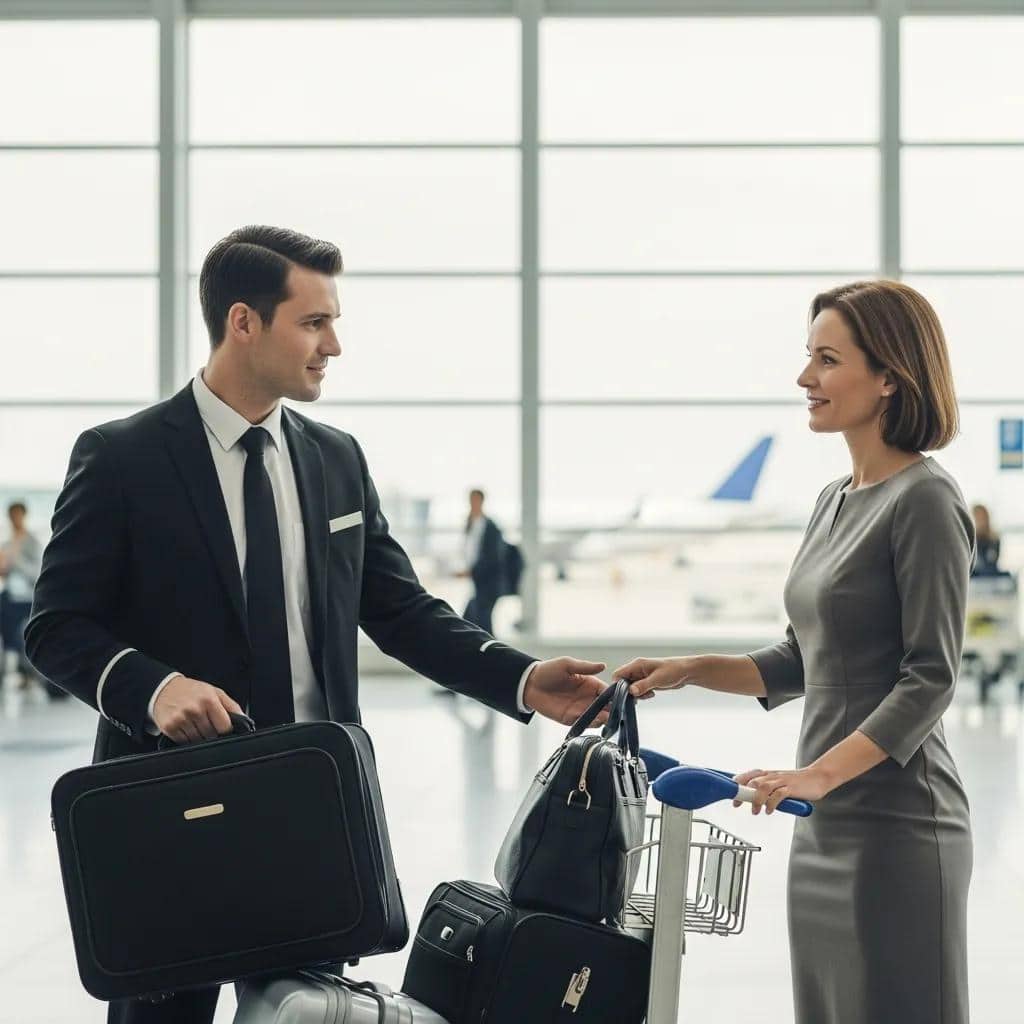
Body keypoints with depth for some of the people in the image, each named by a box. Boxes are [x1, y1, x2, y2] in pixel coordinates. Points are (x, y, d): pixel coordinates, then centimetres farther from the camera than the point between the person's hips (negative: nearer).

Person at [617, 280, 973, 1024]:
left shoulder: (925, 502, -12)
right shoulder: (836, 501, 13)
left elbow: (930, 680, -17)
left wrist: (820, 774, -24)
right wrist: (692, 671, 8)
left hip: (896, 828, -8)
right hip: (825, 826, 8)